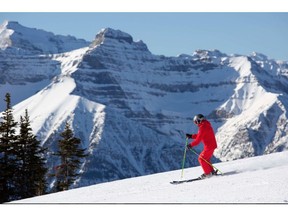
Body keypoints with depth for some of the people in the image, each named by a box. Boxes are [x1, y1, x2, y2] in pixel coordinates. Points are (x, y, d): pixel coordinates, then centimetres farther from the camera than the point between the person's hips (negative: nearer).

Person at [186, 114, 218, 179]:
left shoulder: (203, 127, -18)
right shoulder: (206, 125, 14)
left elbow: (198, 139, -18)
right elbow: (199, 135, 24)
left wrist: (191, 145, -9)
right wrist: (191, 136, 18)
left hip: (209, 146, -10)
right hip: (212, 145, 10)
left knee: (201, 159, -3)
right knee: (205, 159, 19)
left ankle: (207, 173, -1)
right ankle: (212, 171, 19)